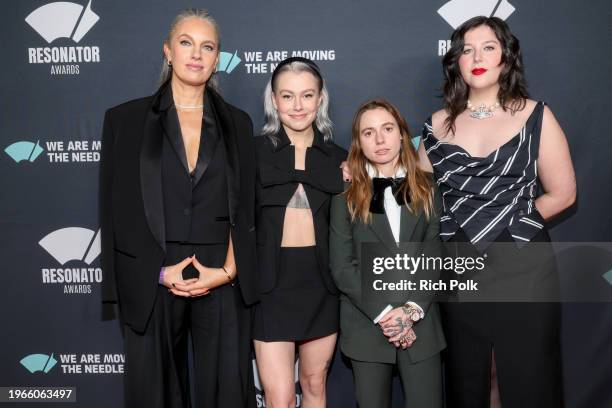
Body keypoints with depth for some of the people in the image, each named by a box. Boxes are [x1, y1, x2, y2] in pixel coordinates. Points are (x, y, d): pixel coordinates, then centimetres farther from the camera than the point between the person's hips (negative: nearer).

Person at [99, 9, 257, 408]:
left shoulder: (238, 123, 9)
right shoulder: (125, 119, 5)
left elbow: (245, 209, 7)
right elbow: (117, 210, 1)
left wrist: (228, 271, -7)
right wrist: (161, 271, -9)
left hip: (223, 282, 1)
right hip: (151, 282, -1)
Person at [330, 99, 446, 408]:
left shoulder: (426, 189, 7)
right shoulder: (346, 195, 1)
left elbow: (434, 259, 1)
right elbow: (342, 267, -5)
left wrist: (412, 310, -12)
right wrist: (384, 313, -14)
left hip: (420, 324, 1)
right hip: (366, 325, -1)